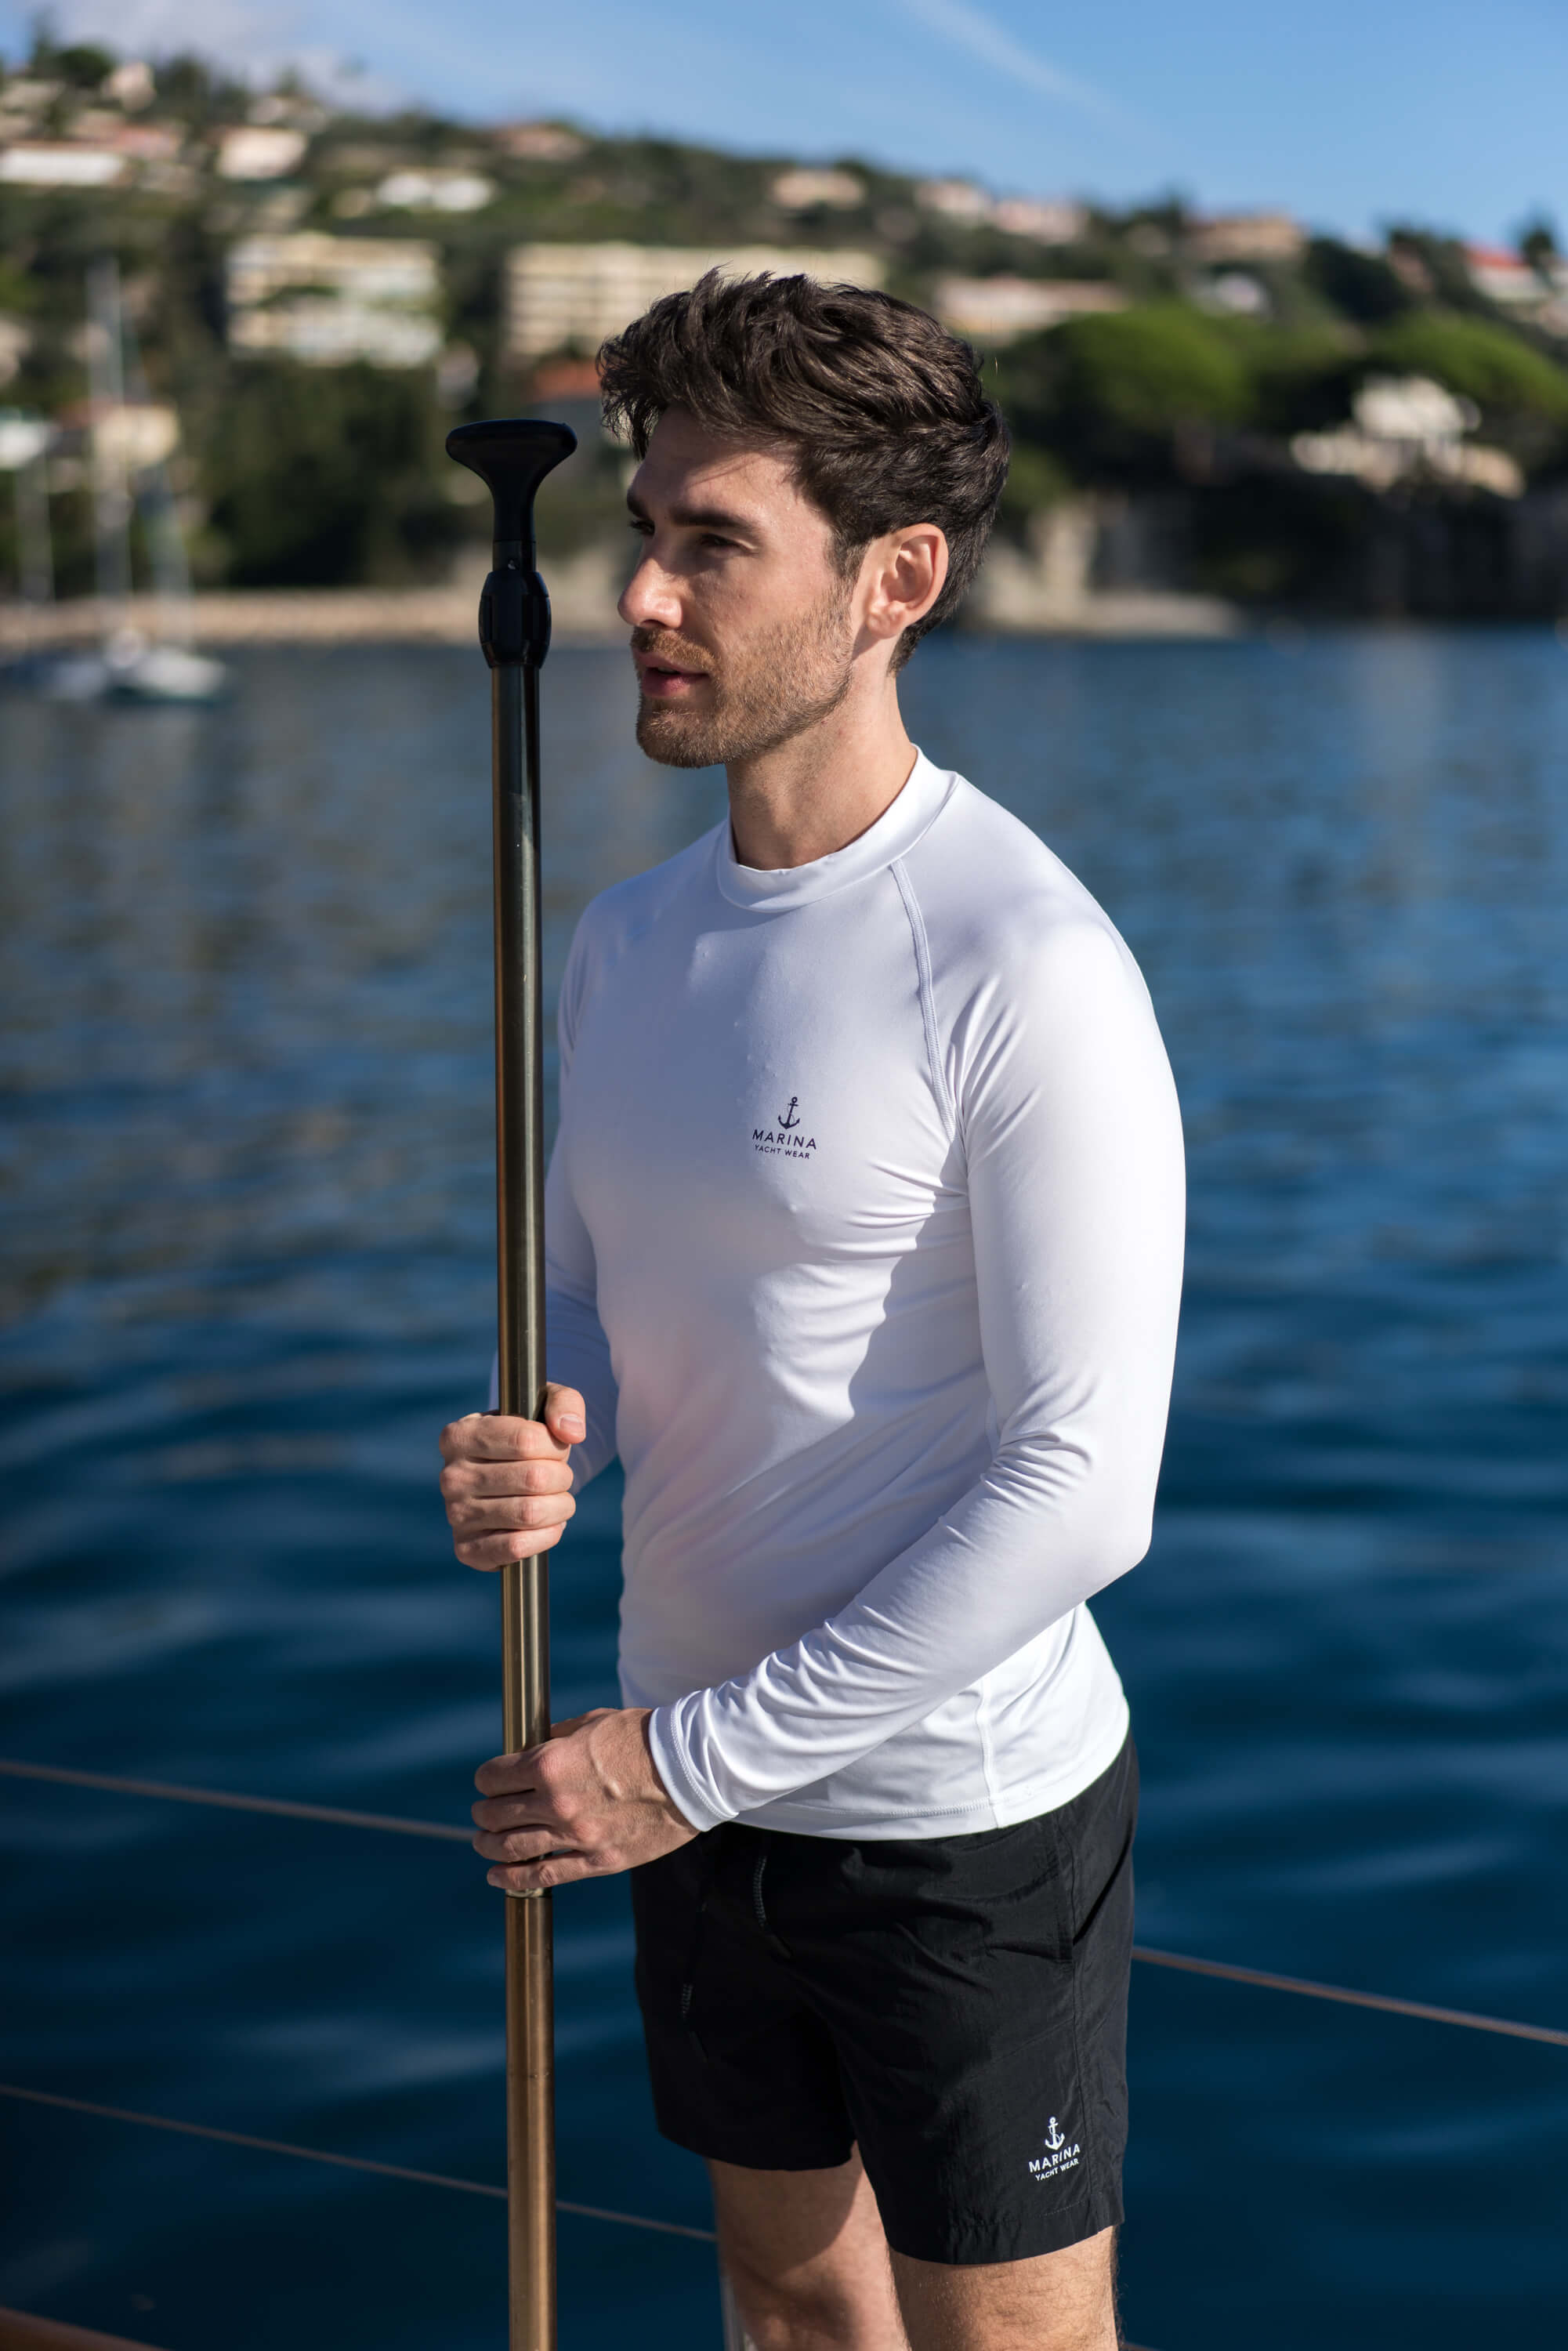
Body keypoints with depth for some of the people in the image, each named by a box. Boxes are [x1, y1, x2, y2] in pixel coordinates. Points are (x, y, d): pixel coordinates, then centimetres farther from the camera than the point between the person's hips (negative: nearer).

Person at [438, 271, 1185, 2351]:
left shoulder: (1028, 970, -21)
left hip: (967, 1817, -7)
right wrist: (534, 1451, -10)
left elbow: (1082, 1487, -23)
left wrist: (691, 1760, -19)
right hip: (705, 1792, 7)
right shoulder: (627, 937, 5)